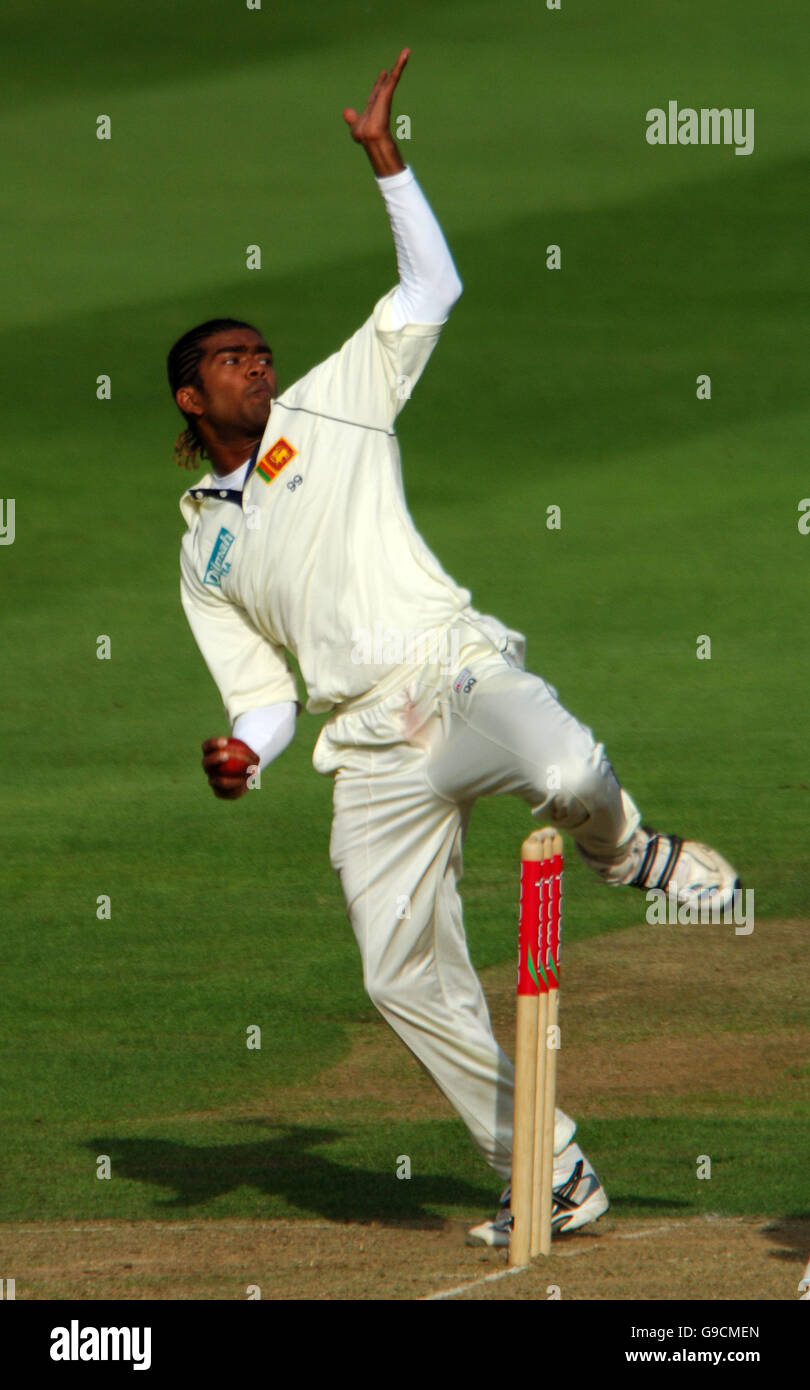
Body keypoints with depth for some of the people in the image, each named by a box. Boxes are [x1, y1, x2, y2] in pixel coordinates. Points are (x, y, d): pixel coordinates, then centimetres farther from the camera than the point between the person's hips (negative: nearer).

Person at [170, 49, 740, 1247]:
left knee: (567, 775, -37)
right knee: (407, 978, -4)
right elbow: (265, 694, 21)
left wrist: (386, 161, 7)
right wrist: (242, 751, 0)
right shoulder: (204, 556, 25)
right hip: (369, 748, 4)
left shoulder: (329, 408, 19)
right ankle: (553, 1181, 7)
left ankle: (630, 852, 1)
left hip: (457, 672, -4)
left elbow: (431, 290, 14)